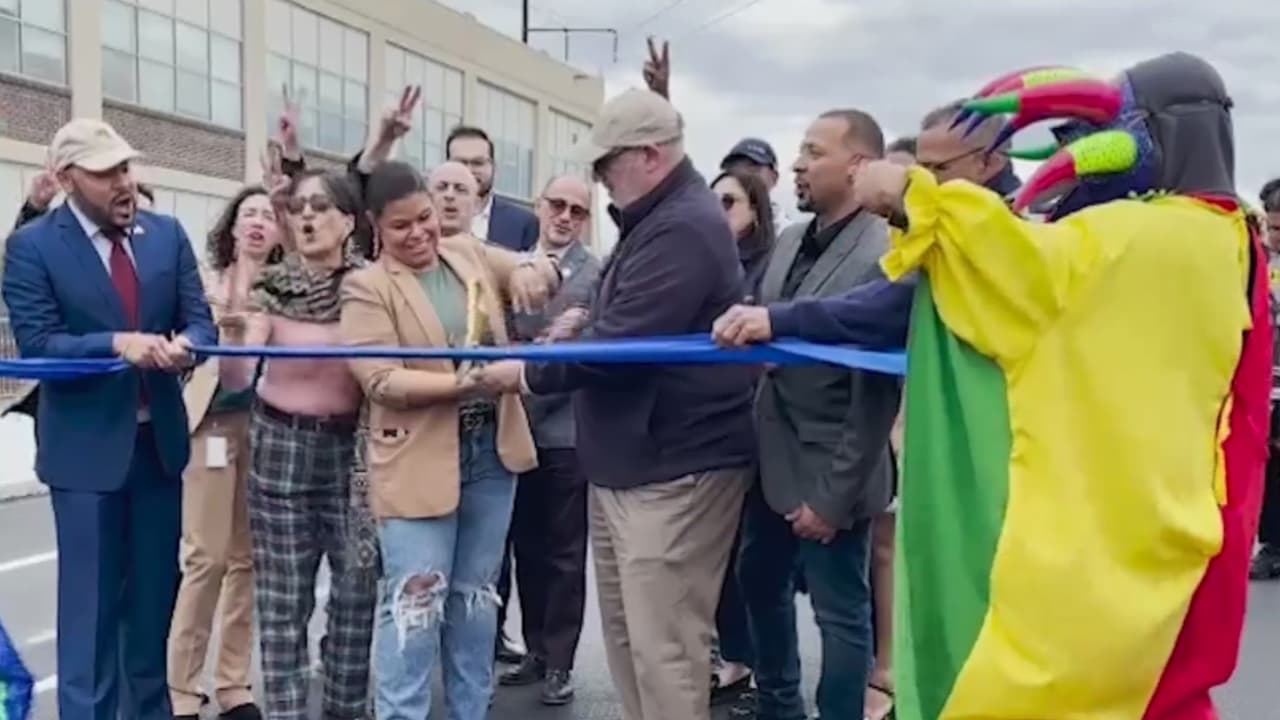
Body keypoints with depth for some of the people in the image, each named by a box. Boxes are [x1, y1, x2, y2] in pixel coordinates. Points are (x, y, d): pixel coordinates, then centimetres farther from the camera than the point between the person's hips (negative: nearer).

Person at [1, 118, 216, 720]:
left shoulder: (167, 234, 4)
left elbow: (200, 320, 2)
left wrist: (183, 344, -21)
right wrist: (117, 343, -28)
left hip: (159, 437, 4)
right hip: (86, 444, -4)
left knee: (155, 590, 16)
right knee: (91, 599, 3)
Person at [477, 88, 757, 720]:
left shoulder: (684, 227, -19)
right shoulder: (654, 221, 16)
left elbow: (621, 343, -24)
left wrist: (528, 373, -11)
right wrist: (578, 330, 7)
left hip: (674, 467, -11)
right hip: (631, 461, 11)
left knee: (662, 645, -3)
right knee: (627, 633, 18)